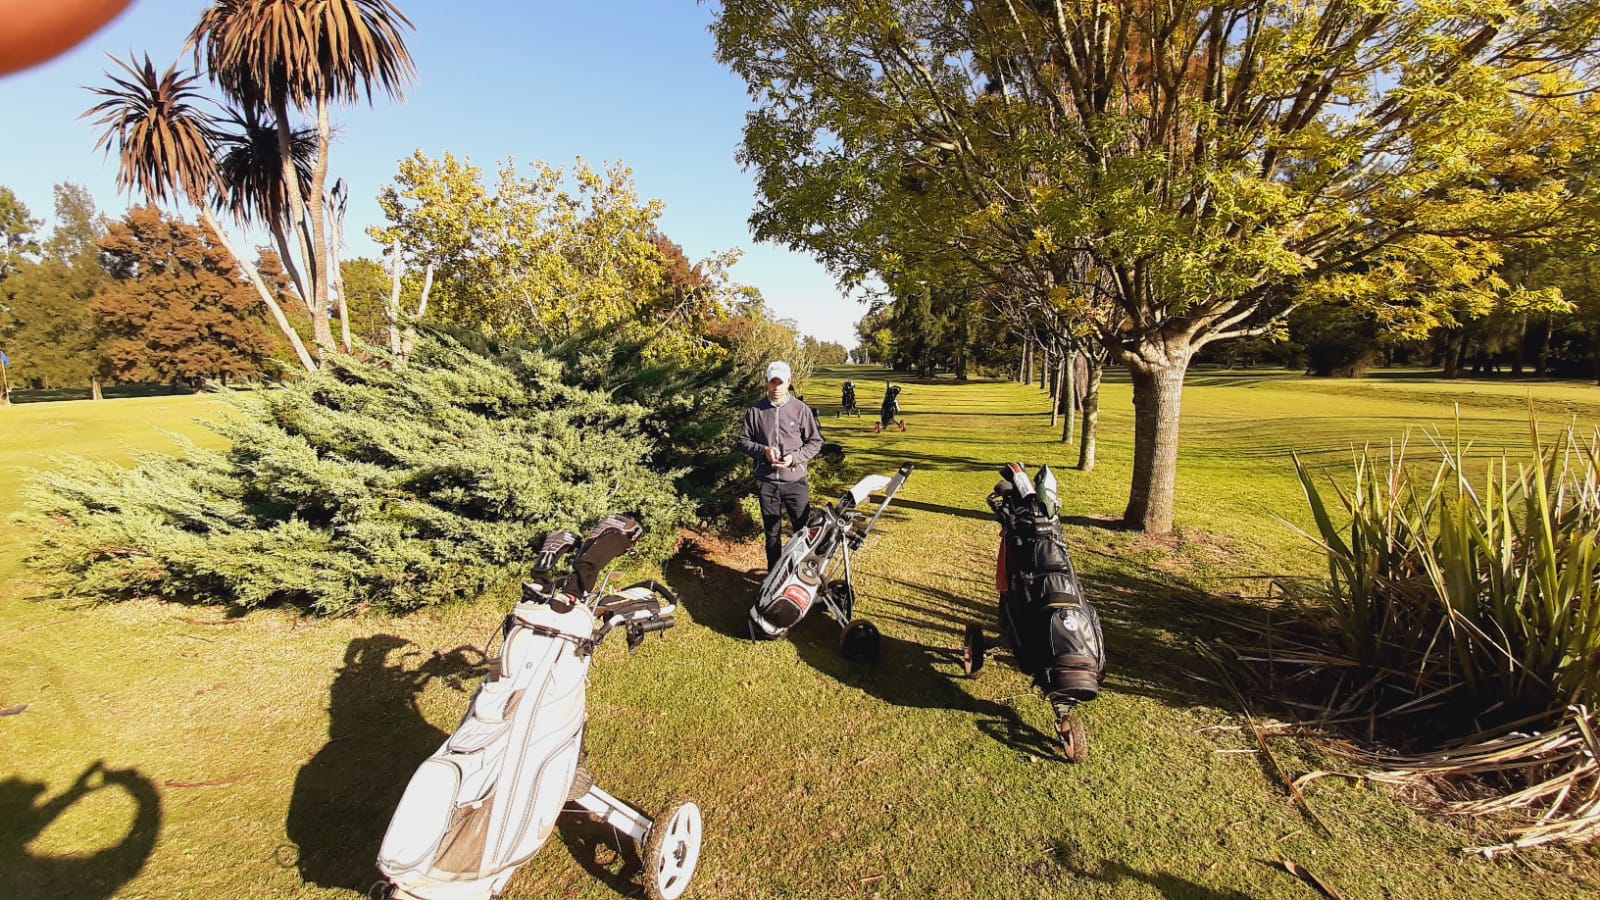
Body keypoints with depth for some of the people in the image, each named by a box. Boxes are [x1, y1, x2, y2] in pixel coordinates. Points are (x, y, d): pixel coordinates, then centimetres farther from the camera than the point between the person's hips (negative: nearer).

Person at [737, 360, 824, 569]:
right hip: (766, 482, 2)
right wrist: (763, 451, -10)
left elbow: (815, 442, 2)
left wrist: (794, 457, -12)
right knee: (772, 532, 14)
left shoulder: (801, 409, -2)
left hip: (795, 480, -1)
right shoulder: (755, 411, 1)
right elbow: (743, 441, 8)